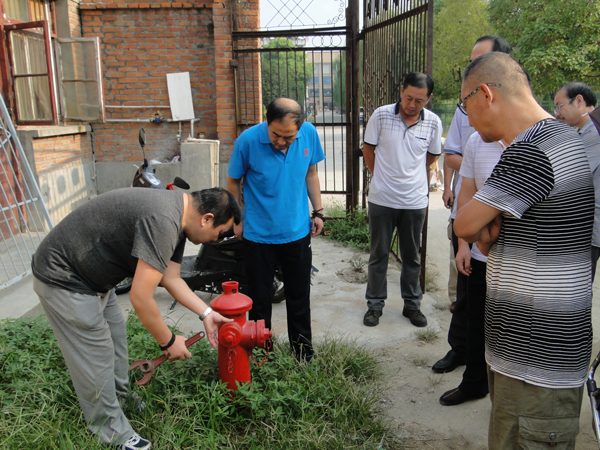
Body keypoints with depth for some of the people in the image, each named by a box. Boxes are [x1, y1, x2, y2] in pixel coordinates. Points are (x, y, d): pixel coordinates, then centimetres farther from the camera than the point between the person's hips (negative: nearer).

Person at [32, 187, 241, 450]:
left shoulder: (177, 218, 1)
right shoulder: (162, 222, -32)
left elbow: (171, 279, 8)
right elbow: (140, 298, -30)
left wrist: (206, 314, 3)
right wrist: (168, 341, -15)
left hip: (93, 278, 10)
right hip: (64, 280, -10)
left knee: (116, 338, 23)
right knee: (96, 363, 1)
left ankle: (120, 400, 45)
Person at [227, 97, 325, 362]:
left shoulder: (309, 134, -9)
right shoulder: (248, 140, -18)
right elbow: (233, 182, -3)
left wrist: (318, 211, 7)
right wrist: (237, 221, 2)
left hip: (298, 231, 3)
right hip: (259, 234, -2)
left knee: (299, 296, 17)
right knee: (260, 299, 10)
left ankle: (302, 350, 37)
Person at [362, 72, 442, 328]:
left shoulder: (433, 122, -5)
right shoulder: (381, 115, -9)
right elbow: (368, 149, 3)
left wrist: (409, 174, 11)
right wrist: (383, 176, 8)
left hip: (415, 200, 1)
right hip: (382, 199, -1)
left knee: (412, 256, 14)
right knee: (379, 254, 10)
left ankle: (412, 304, 29)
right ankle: (375, 304, 25)